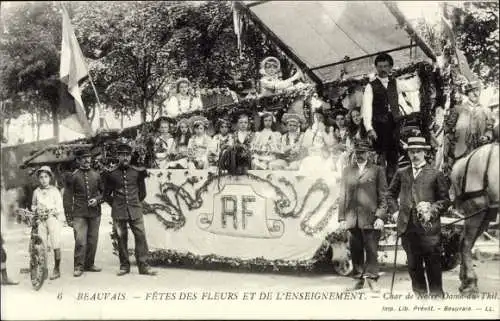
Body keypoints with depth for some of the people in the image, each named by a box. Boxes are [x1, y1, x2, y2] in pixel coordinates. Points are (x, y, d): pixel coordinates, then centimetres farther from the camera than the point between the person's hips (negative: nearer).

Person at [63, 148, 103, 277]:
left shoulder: (96, 175, 9)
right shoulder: (73, 177, 0)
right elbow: (67, 198, 0)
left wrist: (97, 199, -4)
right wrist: (69, 217, -3)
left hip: (95, 213, 3)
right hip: (79, 214, -3)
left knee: (93, 241, 6)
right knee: (80, 241, -10)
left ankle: (89, 264, 20)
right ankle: (78, 267, 1)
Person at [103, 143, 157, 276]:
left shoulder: (138, 172, 5)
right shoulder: (111, 174, 3)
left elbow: (142, 193, 15)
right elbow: (107, 195, 12)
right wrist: (115, 205, 8)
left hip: (135, 210, 1)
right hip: (118, 212, 0)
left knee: (141, 236, -5)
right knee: (121, 238, 4)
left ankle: (143, 266, 1)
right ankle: (124, 266, 14)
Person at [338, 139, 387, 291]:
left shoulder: (378, 170, 6)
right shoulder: (347, 171, 15)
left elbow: (383, 196, 2)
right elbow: (343, 195, 14)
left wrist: (380, 216, -7)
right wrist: (342, 217, 8)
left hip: (370, 218, -3)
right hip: (352, 218, 3)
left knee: (371, 250, -3)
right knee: (356, 250, 6)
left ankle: (372, 278, 7)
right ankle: (359, 279, 16)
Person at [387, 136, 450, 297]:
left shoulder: (436, 174, 3)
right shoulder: (401, 173, 12)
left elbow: (445, 200, 4)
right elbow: (391, 194, 21)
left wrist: (432, 210, -11)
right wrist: (394, 211, 7)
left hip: (428, 226, -3)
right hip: (407, 227, 3)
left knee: (433, 264, 0)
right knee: (413, 265, 10)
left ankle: (436, 294, 10)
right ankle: (419, 294, 22)